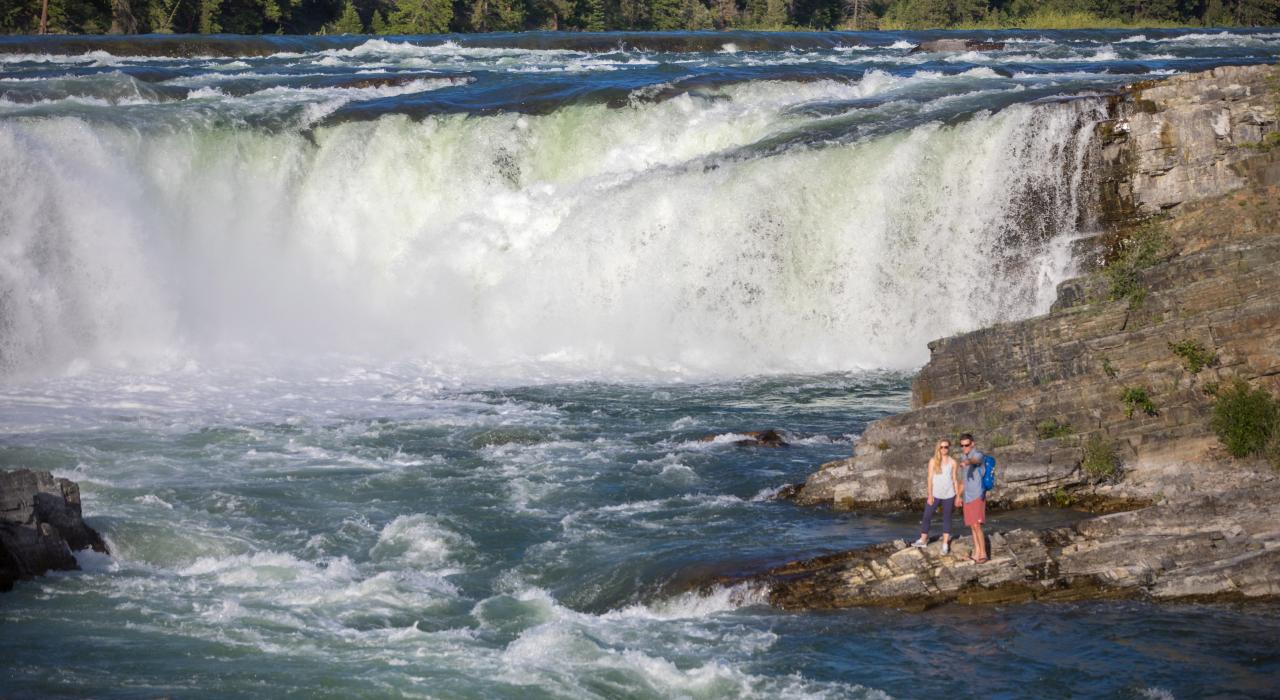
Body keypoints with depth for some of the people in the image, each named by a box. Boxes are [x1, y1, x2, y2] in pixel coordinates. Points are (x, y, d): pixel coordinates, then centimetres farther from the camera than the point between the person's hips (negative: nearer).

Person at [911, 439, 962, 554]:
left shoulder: (952, 462, 5)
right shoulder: (933, 461, 2)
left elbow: (955, 479, 7)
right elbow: (929, 478, 0)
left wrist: (958, 496, 4)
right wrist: (929, 495, -6)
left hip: (948, 495, 0)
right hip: (935, 494, 0)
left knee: (947, 518, 5)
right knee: (927, 516, 0)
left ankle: (945, 543, 7)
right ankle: (923, 540, 10)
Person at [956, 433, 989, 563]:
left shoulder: (978, 454, -13)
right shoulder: (964, 458, 15)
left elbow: (974, 460, -40)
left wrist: (966, 462, -64)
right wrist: (959, 495, 28)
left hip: (977, 496, -8)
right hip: (968, 497, 8)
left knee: (976, 525, -13)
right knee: (972, 526, 8)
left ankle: (983, 554, -7)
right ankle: (977, 554, 12)